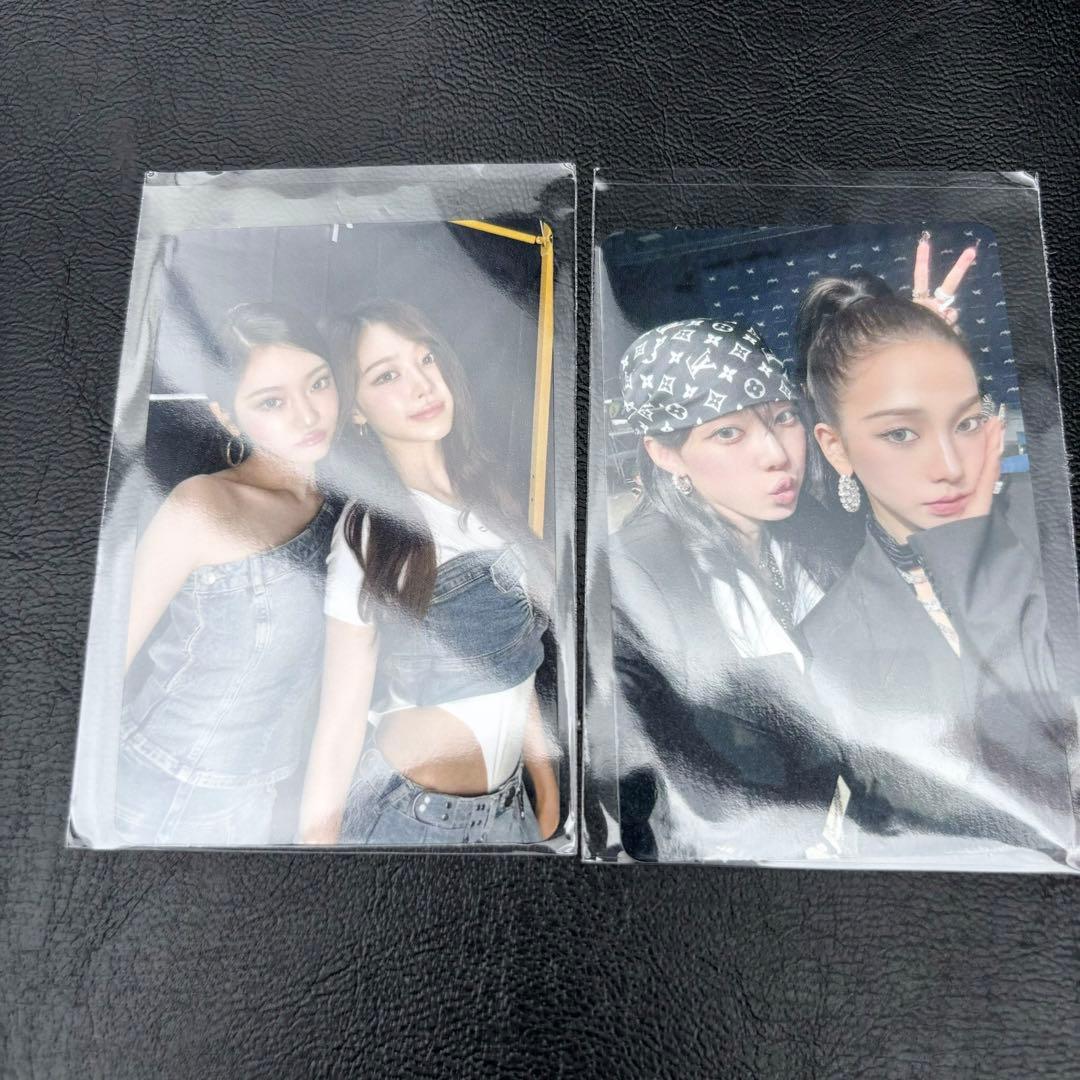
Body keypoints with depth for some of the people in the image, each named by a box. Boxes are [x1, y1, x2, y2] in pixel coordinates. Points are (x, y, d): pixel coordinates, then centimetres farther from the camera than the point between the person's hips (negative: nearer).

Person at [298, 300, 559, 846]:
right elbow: (341, 721, -17)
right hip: (412, 814, -5)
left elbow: (512, 660, 6)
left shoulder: (486, 498, -1)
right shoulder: (367, 533, -18)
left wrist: (543, 774, 9)